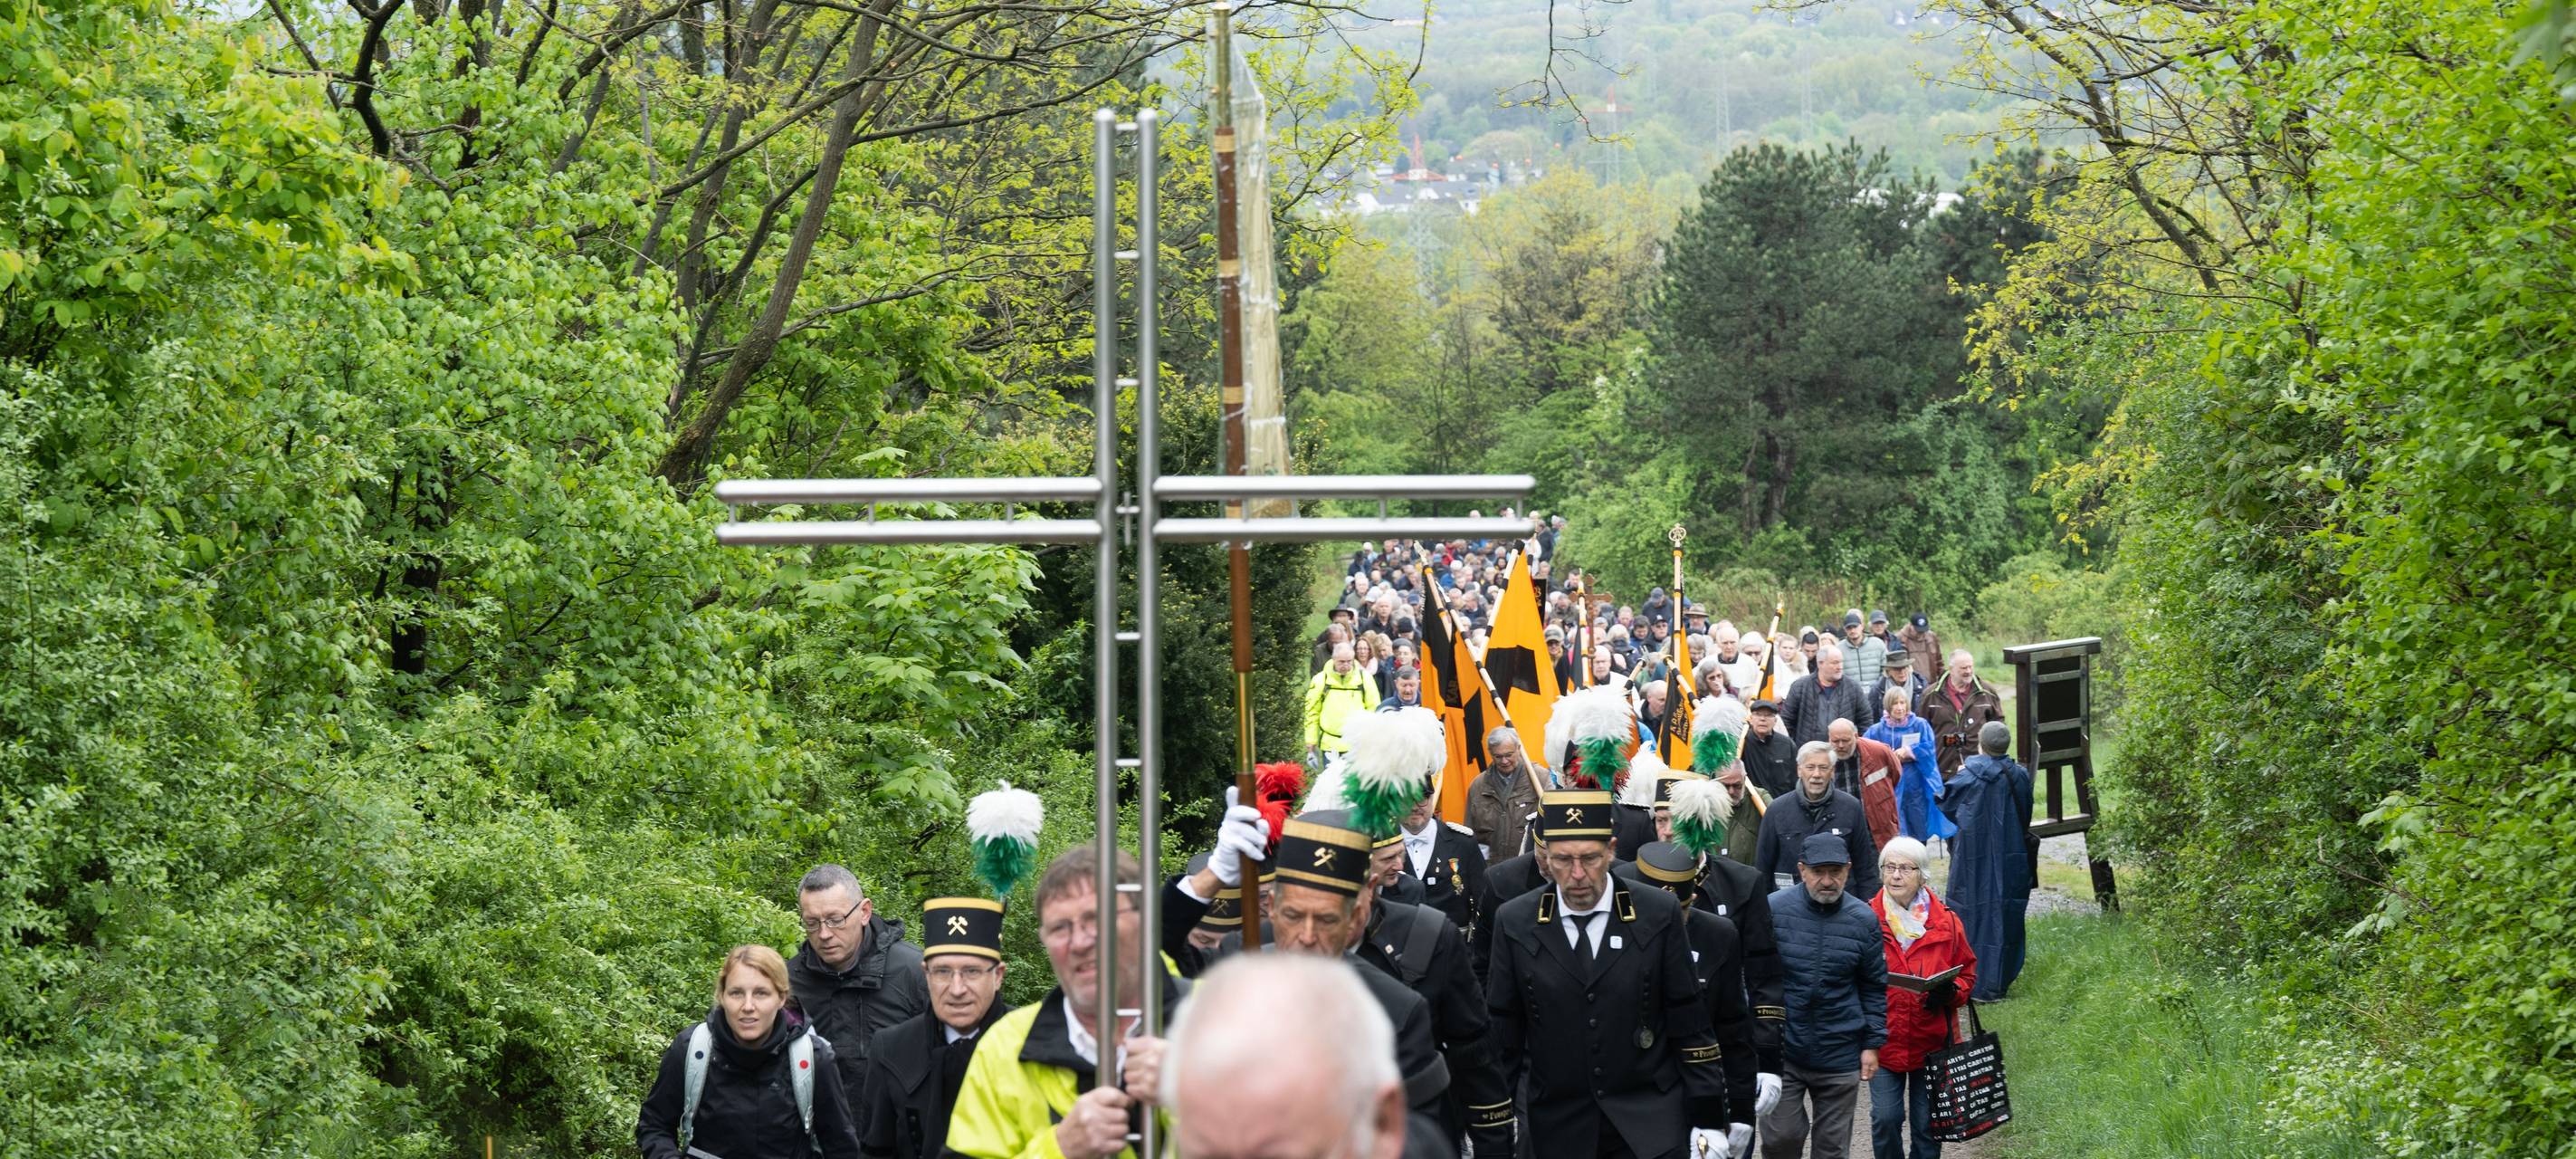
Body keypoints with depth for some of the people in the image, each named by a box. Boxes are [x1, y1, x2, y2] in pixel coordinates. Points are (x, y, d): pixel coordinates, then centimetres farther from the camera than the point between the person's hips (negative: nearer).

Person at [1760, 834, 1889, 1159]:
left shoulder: (1863, 920, 0)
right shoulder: (1773, 909, -6)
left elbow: (1874, 987, 9)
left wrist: (1872, 1044, 7)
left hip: (1839, 1057, 2)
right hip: (1779, 1051, -2)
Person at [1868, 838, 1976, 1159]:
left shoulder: (1945, 922, 1)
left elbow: (1967, 972, 9)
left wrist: (1950, 991, -11)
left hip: (1931, 1040, 1)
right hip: (1883, 1040, -1)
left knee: (1927, 1121, 7)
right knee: (1885, 1119, -4)